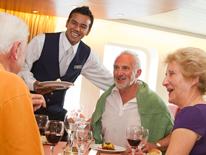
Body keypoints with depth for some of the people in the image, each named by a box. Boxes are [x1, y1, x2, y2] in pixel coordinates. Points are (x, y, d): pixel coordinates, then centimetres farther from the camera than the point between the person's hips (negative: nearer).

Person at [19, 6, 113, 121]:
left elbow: (106, 80, 6)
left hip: (56, 111, 3)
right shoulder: (42, 41, -14)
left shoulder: (86, 54, -2)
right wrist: (33, 84, -28)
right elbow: (22, 67, -10)